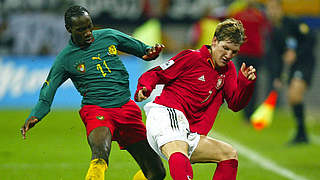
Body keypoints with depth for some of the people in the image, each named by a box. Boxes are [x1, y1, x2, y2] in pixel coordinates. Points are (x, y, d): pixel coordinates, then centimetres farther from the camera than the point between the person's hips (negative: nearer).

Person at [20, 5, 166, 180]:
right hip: (96, 111, -4)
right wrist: (34, 116, -19)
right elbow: (46, 95, -1)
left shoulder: (109, 36, 7)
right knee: (100, 155, -37)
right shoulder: (64, 59, -1)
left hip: (126, 108, 4)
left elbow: (141, 49, 20)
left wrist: (150, 51, -3)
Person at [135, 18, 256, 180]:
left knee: (229, 154, 10)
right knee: (179, 156, -37)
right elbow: (154, 74, 4)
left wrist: (245, 82, -5)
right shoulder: (192, 57, 1)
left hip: (187, 134, 8)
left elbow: (235, 103, 13)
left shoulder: (228, 69, 20)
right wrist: (144, 88, -17)